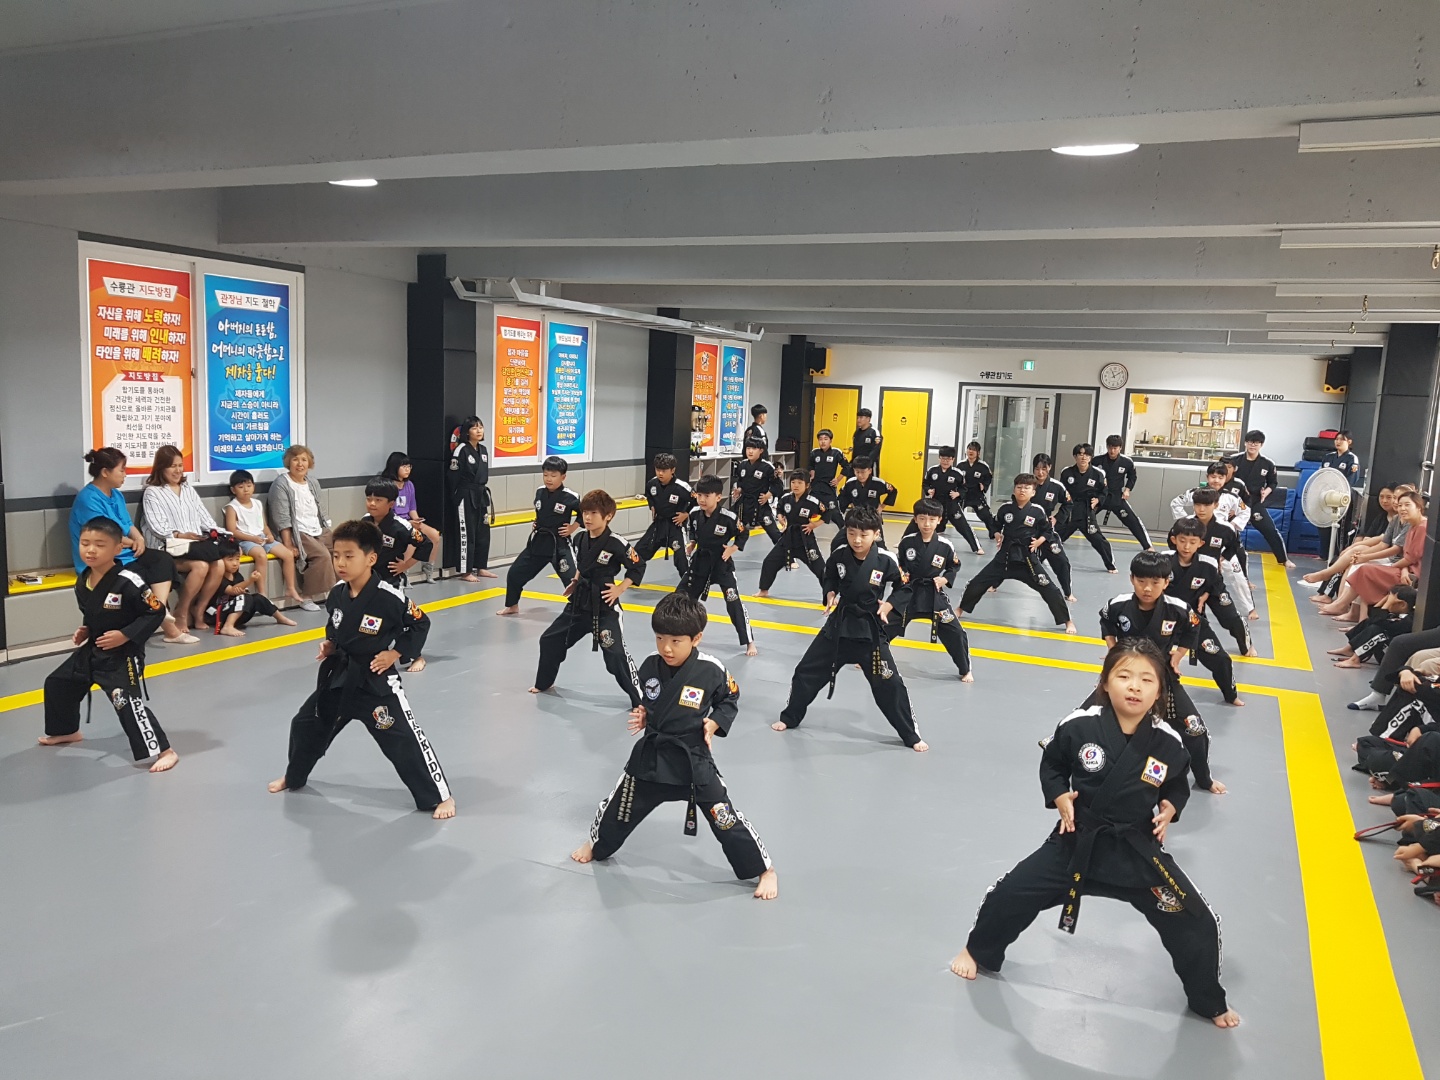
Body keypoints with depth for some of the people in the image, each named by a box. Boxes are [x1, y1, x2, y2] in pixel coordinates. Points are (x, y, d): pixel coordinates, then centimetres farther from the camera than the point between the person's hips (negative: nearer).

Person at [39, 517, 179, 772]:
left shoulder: (128, 582, -25)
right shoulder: (82, 581, 0)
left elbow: (156, 613, -20)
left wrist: (125, 635, -23)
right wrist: (84, 631, 2)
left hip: (122, 655, -9)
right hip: (92, 650, 9)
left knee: (129, 704, -19)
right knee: (57, 684, 22)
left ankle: (164, 751, -12)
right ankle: (67, 731, 48)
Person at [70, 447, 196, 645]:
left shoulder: (116, 495, 13)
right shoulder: (88, 499, -16)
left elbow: (128, 525, 16)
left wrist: (139, 539, -7)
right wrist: (132, 543, -4)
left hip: (124, 553, 8)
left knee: (163, 559, -15)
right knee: (141, 577, -24)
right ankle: (168, 627, -12)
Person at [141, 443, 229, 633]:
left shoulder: (188, 489, 23)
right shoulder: (152, 493, 3)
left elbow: (204, 516, 16)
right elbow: (157, 526, -9)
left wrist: (215, 532, -2)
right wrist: (180, 535, -20)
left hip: (196, 544, 6)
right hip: (168, 548, -6)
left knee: (219, 566, -24)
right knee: (200, 566, -33)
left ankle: (198, 611, -8)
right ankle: (181, 613, -16)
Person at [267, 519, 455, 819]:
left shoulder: (389, 598, -23)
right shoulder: (337, 594, -3)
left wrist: (394, 654, -13)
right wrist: (330, 645, 1)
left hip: (376, 680, -7)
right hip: (339, 675, 7)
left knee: (404, 739, -10)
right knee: (306, 725, 21)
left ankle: (439, 796, 3)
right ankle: (294, 777, 50)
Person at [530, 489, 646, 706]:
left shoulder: (616, 543, -18)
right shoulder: (580, 538, 1)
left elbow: (638, 567, -9)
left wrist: (620, 589, -12)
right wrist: (575, 582, 10)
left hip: (604, 606, -7)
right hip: (579, 602, 7)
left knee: (616, 654, -13)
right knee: (550, 640, 15)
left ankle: (639, 699, -2)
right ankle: (543, 683, 38)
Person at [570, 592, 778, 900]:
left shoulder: (711, 669, -18)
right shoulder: (650, 665, -8)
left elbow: (730, 699, 0)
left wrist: (715, 723, -14)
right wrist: (640, 715, -7)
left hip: (693, 758, -3)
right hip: (651, 753, 4)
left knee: (725, 817, -3)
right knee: (620, 806, 19)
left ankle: (765, 869, 18)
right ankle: (597, 844, 52)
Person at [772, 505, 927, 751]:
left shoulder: (886, 561, -16)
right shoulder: (838, 557, -9)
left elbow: (905, 586, 2)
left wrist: (888, 606, -9)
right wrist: (830, 596, -4)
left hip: (870, 629, -3)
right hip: (838, 624, 3)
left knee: (889, 684, -4)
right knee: (807, 671, 9)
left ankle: (911, 736, 13)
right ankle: (790, 717, 31)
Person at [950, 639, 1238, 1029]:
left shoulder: (1167, 743, -13)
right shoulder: (1079, 726, -18)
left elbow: (1178, 785, 9)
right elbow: (1052, 765, 1)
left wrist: (1170, 808, -10)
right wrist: (1059, 797, -14)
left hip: (1138, 850, 1)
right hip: (1078, 842, 0)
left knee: (1195, 923, 1)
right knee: (1011, 894, 2)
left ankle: (1208, 1002, 32)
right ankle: (978, 951, 34)